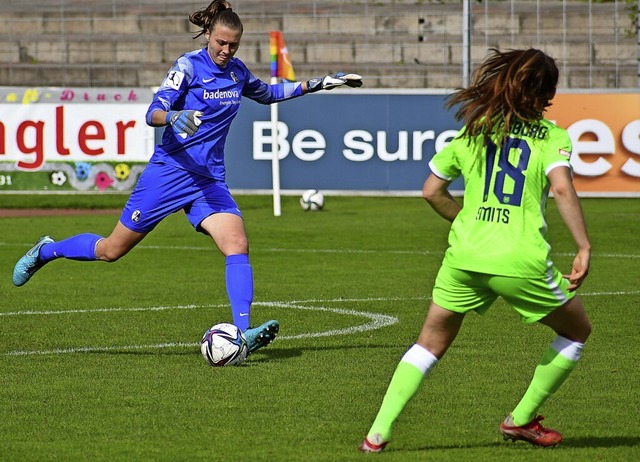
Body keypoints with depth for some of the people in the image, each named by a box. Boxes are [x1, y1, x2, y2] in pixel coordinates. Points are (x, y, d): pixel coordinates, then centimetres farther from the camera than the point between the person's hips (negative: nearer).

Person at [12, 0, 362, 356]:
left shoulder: (237, 71, 9)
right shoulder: (190, 65, -9)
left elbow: (266, 94, 30)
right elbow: (153, 113, -16)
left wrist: (316, 85, 24)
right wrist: (174, 118, -38)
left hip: (210, 180, 5)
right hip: (169, 171, -5)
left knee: (237, 244, -19)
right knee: (112, 250, 5)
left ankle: (243, 332, -27)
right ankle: (47, 251, 31)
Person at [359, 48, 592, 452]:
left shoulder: (473, 131, 15)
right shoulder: (552, 137, 4)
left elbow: (432, 191, 19)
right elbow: (562, 190, -13)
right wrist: (584, 248, -13)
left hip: (464, 255, 4)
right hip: (521, 260, -4)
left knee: (431, 343, 18)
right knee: (577, 330, 21)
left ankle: (379, 432, 5)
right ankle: (522, 419, 23)